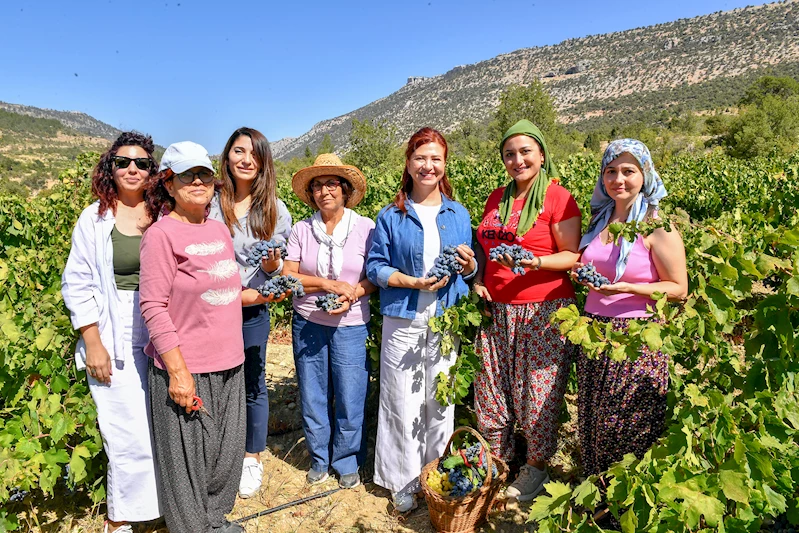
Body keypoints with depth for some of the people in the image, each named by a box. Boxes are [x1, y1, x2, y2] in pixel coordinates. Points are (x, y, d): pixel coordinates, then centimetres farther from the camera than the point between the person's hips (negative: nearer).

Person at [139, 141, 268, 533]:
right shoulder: (162, 234, -11)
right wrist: (178, 372, -18)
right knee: (188, 458, 8)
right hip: (186, 369, -6)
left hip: (228, 364, 7)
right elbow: (153, 307, -15)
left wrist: (261, 296, 5)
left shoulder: (220, 230, 8)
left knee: (226, 453, 18)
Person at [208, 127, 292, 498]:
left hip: (253, 310, 0)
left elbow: (281, 268, 4)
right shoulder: (209, 204, -2)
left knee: (253, 384, 12)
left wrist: (273, 265, -17)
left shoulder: (274, 210, 1)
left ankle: (252, 460, 30)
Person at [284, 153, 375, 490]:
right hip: (308, 323, 2)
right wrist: (328, 284, -14)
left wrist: (354, 292, -18)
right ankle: (319, 459, 33)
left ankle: (347, 463, 27)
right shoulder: (301, 230, 2)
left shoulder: (365, 228, -2)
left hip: (350, 326, -2)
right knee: (312, 395, 11)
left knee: (349, 397, 4)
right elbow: (288, 277, -3)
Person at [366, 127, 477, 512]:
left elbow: (471, 270, 11)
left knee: (441, 401, 10)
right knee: (403, 403, 4)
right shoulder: (391, 216, 0)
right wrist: (412, 282, -17)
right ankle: (404, 481, 23)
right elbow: (375, 267, -2)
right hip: (403, 321, -2)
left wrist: (468, 264, -12)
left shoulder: (458, 214, 8)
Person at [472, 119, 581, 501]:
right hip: (496, 311, 6)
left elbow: (572, 256, -7)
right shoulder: (497, 199, 13)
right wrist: (478, 280, 4)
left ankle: (536, 466, 27)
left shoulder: (558, 197, -5)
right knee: (489, 391, 10)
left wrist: (533, 262, -24)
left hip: (543, 312, -5)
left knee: (538, 394, 3)